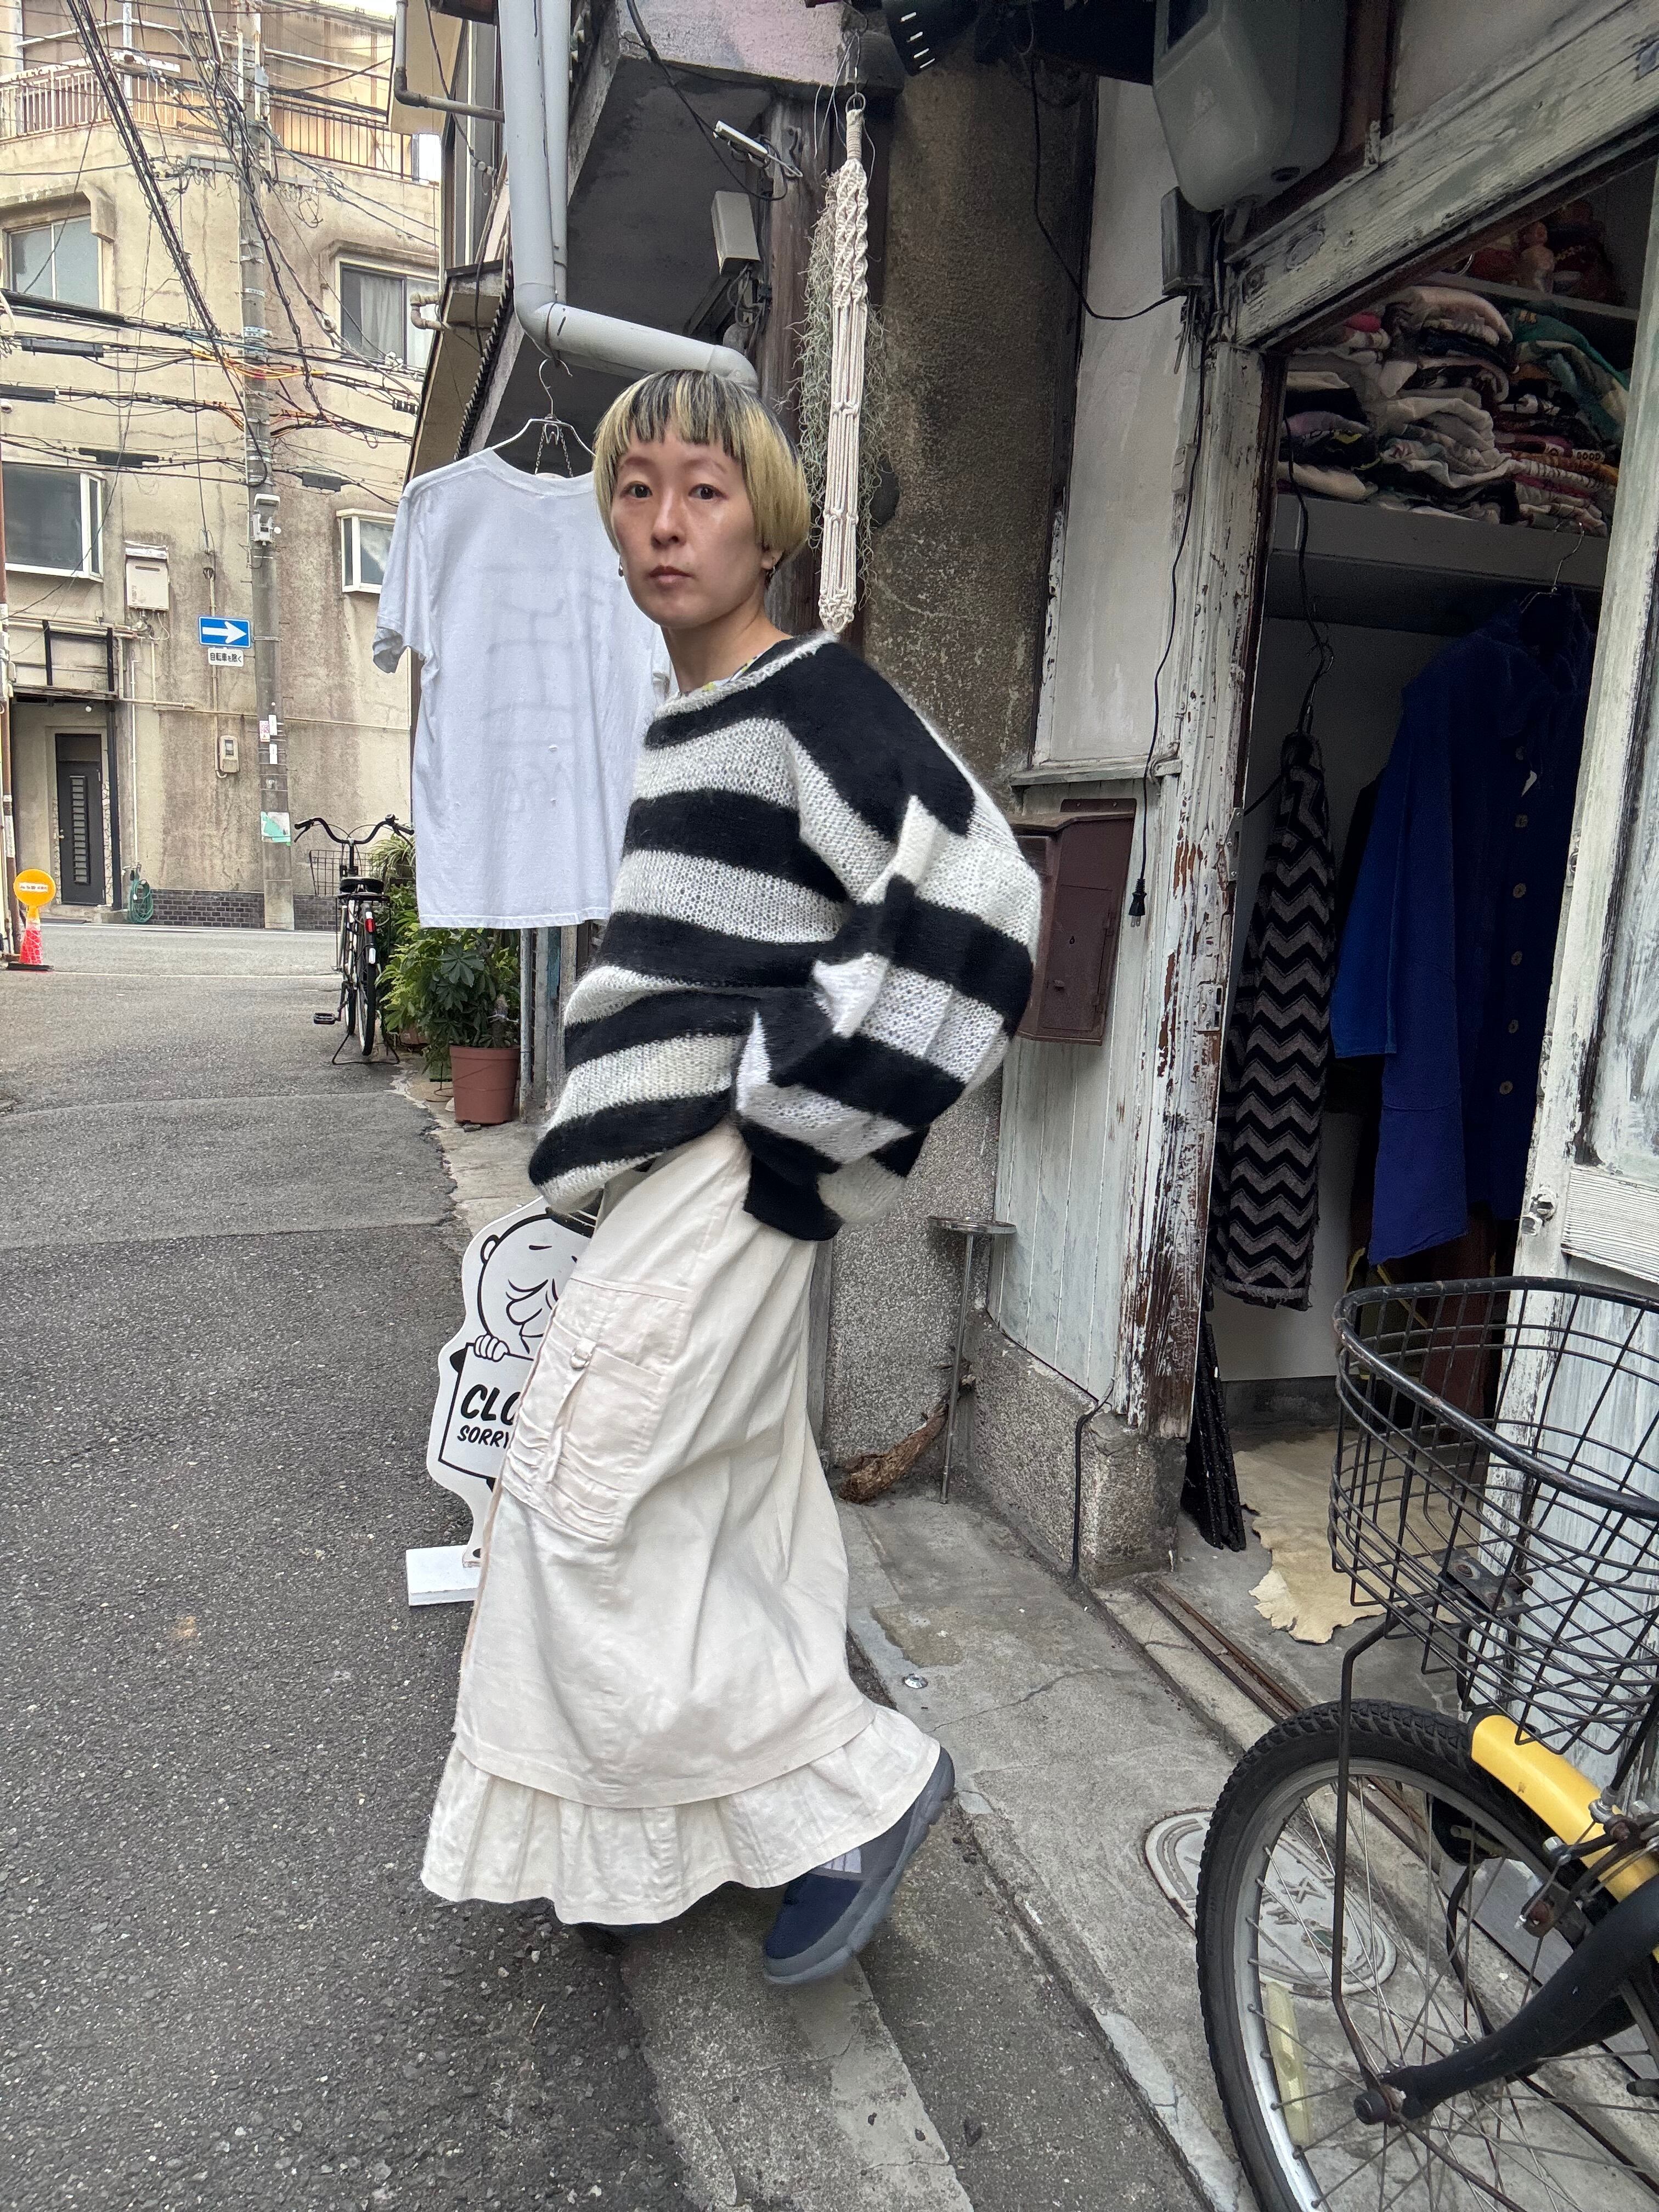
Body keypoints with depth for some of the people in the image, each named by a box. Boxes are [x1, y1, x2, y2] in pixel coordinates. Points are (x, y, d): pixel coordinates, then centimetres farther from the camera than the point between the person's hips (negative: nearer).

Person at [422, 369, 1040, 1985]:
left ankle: (855, 1783, 10)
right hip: (668, 1180, 9)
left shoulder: (812, 699, -11)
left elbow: (972, 893, -23)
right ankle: (670, 1842, 34)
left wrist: (802, 1122, -19)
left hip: (725, 1179, -9)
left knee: (580, 1500, -5)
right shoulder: (683, 723, 17)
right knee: (723, 1503, 16)